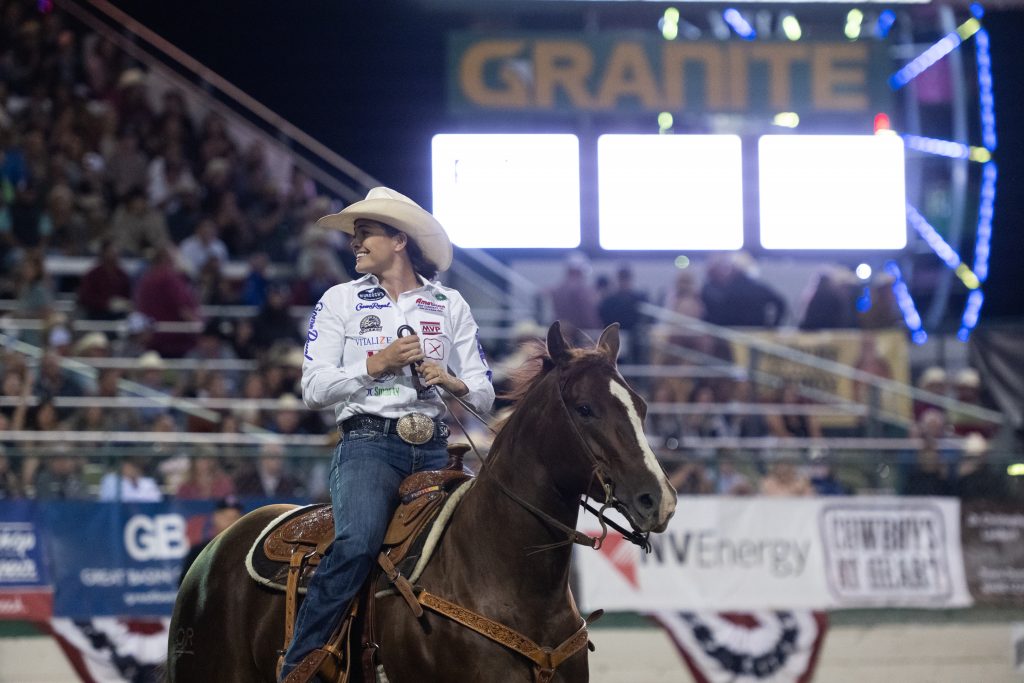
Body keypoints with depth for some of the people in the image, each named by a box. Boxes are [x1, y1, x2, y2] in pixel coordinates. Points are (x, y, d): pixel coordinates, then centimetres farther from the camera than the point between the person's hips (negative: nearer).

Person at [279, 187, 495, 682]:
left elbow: (483, 396, 12)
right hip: (369, 442, -3)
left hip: (434, 449, 3)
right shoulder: (340, 301, 10)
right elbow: (314, 389, 2)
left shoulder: (450, 306, 14)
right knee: (357, 543, -30)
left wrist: (452, 382, -9)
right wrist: (376, 366, -9)